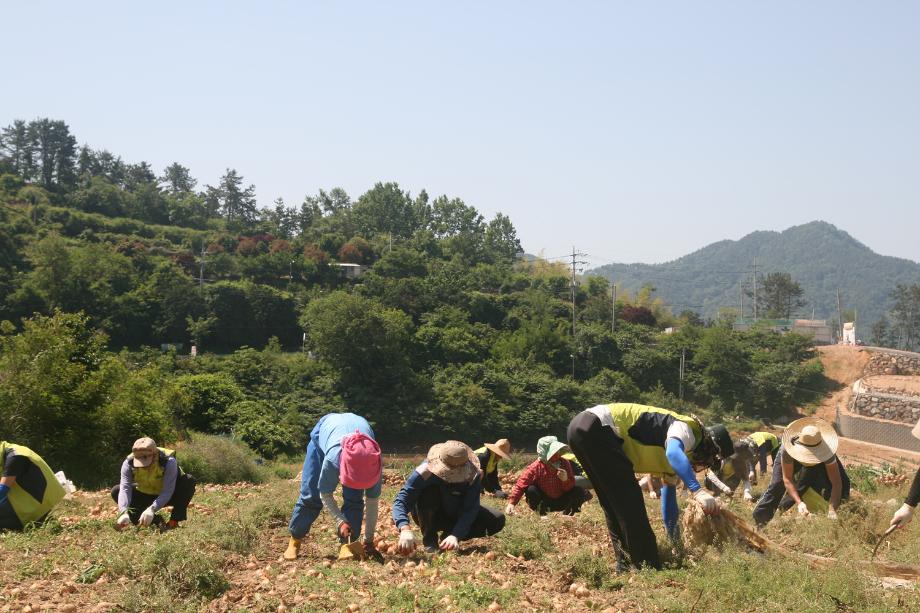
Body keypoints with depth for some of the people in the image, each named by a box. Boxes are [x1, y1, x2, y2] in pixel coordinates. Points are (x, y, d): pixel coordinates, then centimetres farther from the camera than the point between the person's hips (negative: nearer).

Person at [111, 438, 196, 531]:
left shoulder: (168, 461, -32)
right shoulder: (128, 463, -23)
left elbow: (167, 491, -38)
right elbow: (125, 489, -32)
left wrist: (152, 509, -52)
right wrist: (124, 513, -49)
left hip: (170, 496, -3)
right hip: (145, 496, 4)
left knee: (189, 481, -32)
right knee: (116, 491, -18)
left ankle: (174, 521, -18)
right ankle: (155, 521, -10)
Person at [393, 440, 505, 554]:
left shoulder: (473, 475, -28)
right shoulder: (425, 471, -33)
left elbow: (469, 510, -31)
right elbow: (401, 501, -38)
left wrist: (455, 535, -47)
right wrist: (405, 529, -57)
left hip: (457, 516, 2)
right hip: (430, 517, -2)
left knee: (497, 520, -17)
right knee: (428, 490, -35)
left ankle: (448, 536, -2)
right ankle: (429, 540, -13)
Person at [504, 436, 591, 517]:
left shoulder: (565, 463, -9)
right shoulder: (535, 468, -19)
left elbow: (570, 488, -6)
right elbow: (520, 486, -22)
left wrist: (566, 480, -30)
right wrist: (511, 503, -34)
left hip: (561, 502, 2)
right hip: (543, 501, -2)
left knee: (582, 492, -18)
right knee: (530, 490, -31)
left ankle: (567, 513, -1)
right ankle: (541, 513, -10)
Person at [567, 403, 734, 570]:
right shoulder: (687, 429, -4)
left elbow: (669, 497, 33)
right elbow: (673, 452, -29)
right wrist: (698, 490, -38)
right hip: (595, 426, -11)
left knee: (614, 506, 17)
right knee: (629, 504, -4)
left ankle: (626, 564, 23)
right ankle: (647, 569, 2)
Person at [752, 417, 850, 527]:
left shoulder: (826, 451, -43)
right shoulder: (787, 449, -45)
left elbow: (836, 483, -42)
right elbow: (787, 479, -41)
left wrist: (832, 510, -55)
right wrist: (799, 503, -55)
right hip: (792, 455, -1)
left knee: (842, 481, -16)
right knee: (777, 485, -15)